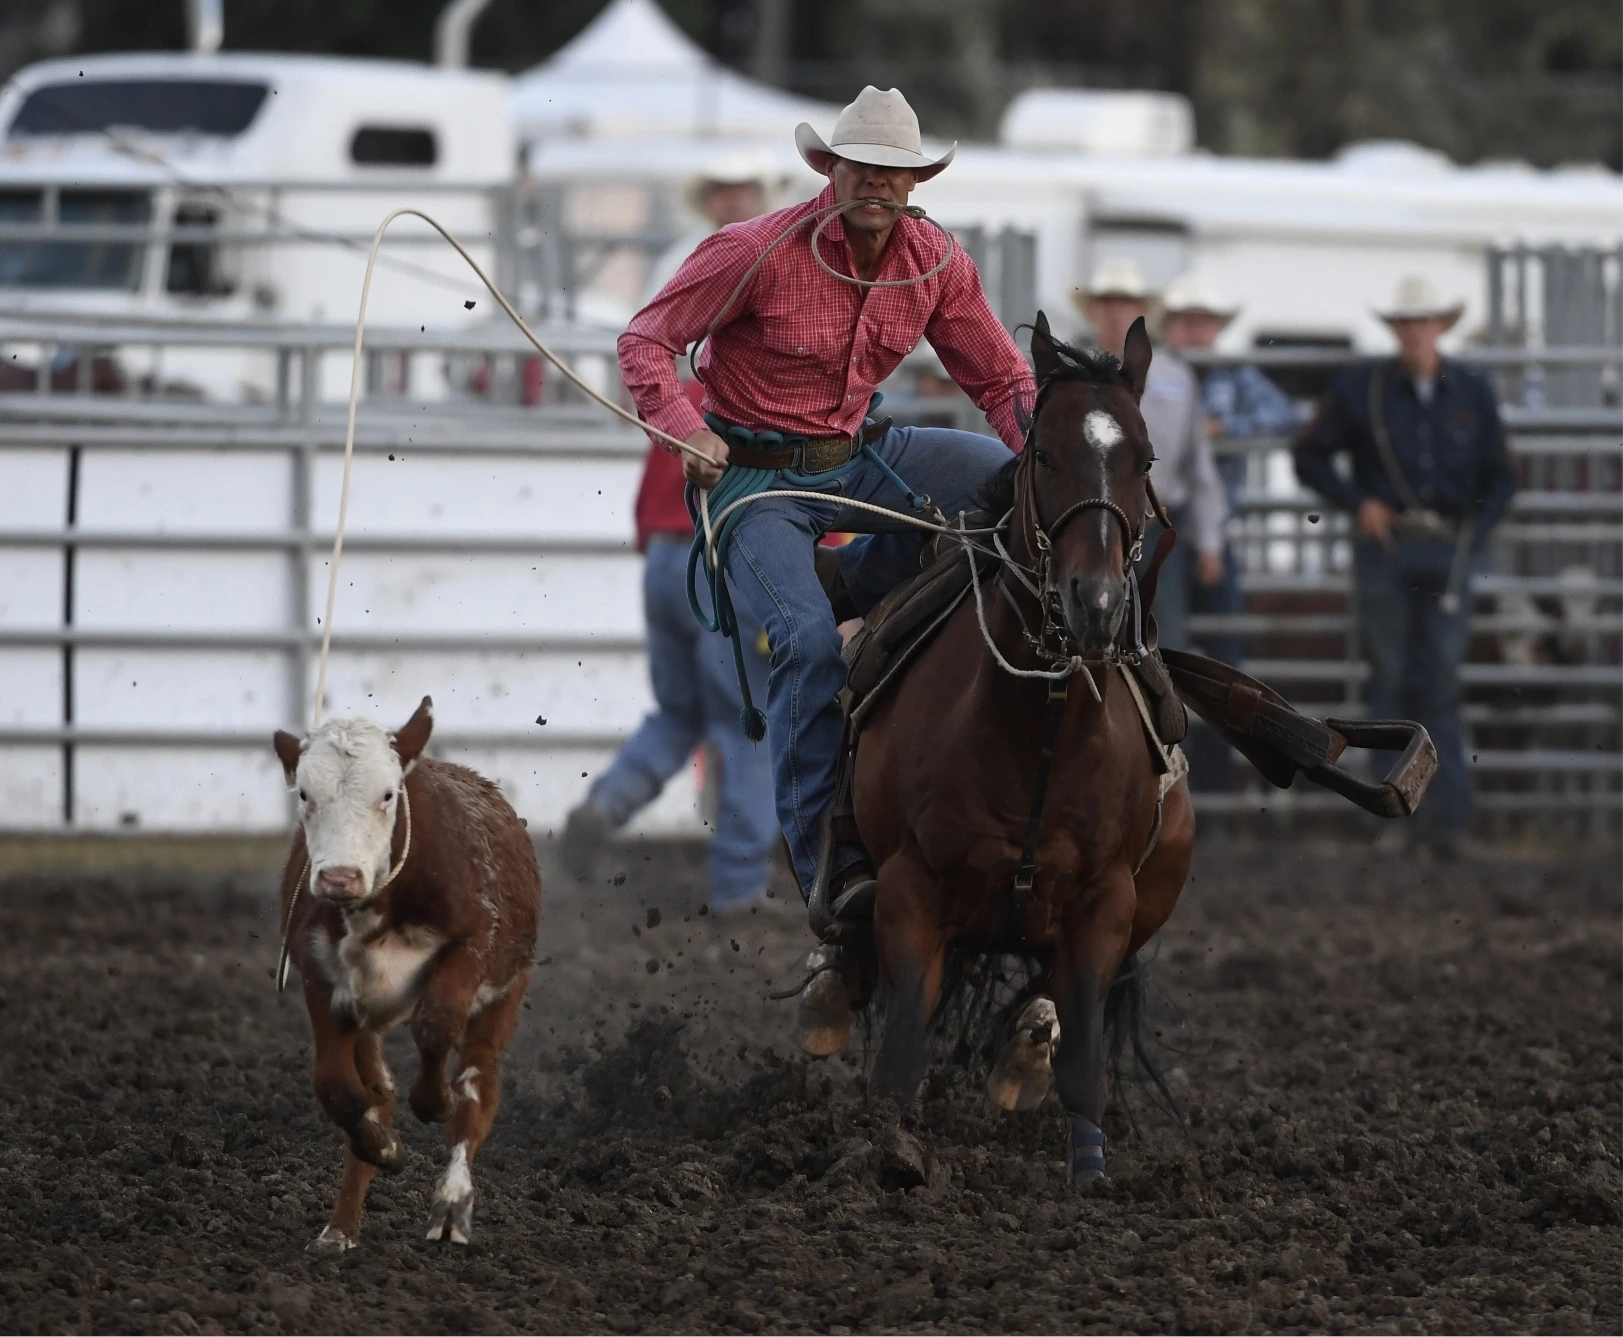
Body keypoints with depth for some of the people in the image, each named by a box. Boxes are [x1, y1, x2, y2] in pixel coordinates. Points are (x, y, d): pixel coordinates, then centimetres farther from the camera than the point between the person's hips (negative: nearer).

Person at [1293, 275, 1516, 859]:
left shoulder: (1472, 394, 6)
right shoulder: (1360, 389, 2)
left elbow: (1500, 477, 12)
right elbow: (1310, 455, 7)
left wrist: (1474, 531, -3)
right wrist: (1357, 502, -6)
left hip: (1450, 548, 1)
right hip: (1386, 543, -1)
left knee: (1442, 683, -4)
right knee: (1391, 678, 2)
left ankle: (1449, 817, -6)